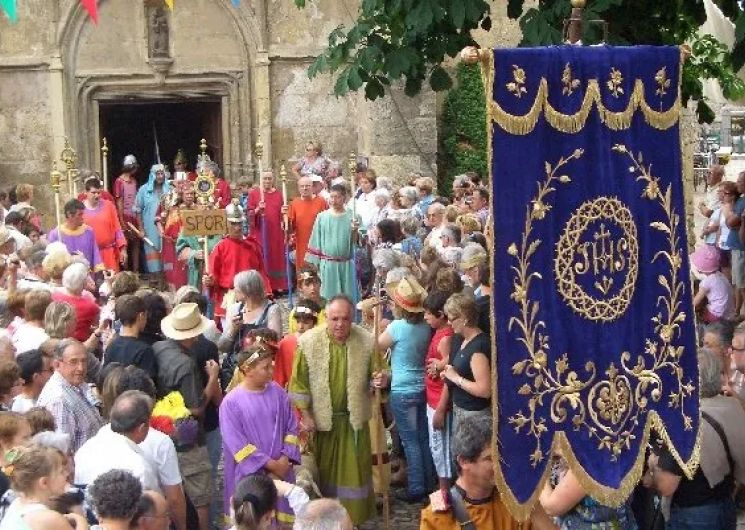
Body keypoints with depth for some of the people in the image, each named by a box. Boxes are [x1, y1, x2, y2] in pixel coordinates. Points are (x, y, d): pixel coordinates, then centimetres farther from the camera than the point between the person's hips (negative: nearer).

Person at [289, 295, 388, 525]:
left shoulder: (367, 342, -8)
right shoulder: (308, 342, -11)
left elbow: (378, 373, 1)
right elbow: (299, 382, -7)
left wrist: (382, 379, -23)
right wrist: (304, 415, -10)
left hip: (353, 420, 1)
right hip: (320, 419, -1)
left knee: (354, 470, 8)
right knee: (322, 471, 12)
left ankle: (354, 518, 22)